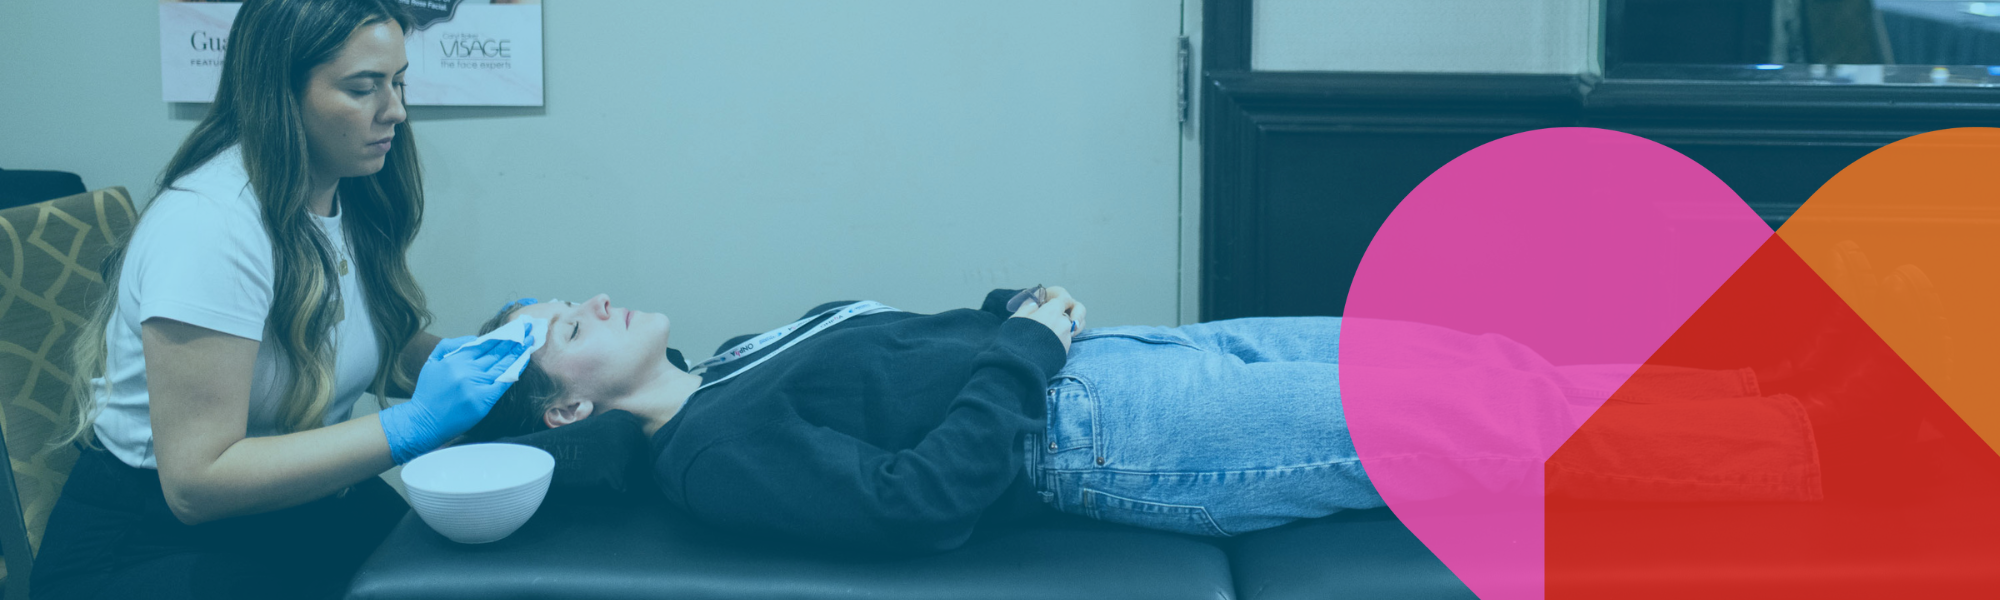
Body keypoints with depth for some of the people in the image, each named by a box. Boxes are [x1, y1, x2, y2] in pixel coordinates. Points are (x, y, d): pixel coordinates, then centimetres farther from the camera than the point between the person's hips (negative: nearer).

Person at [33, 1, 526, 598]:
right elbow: (195, 480, -27)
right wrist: (412, 426, -30)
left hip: (296, 503, 8)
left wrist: (493, 347, -13)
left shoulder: (349, 198, 3)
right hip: (155, 544, -8)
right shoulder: (209, 223, -24)